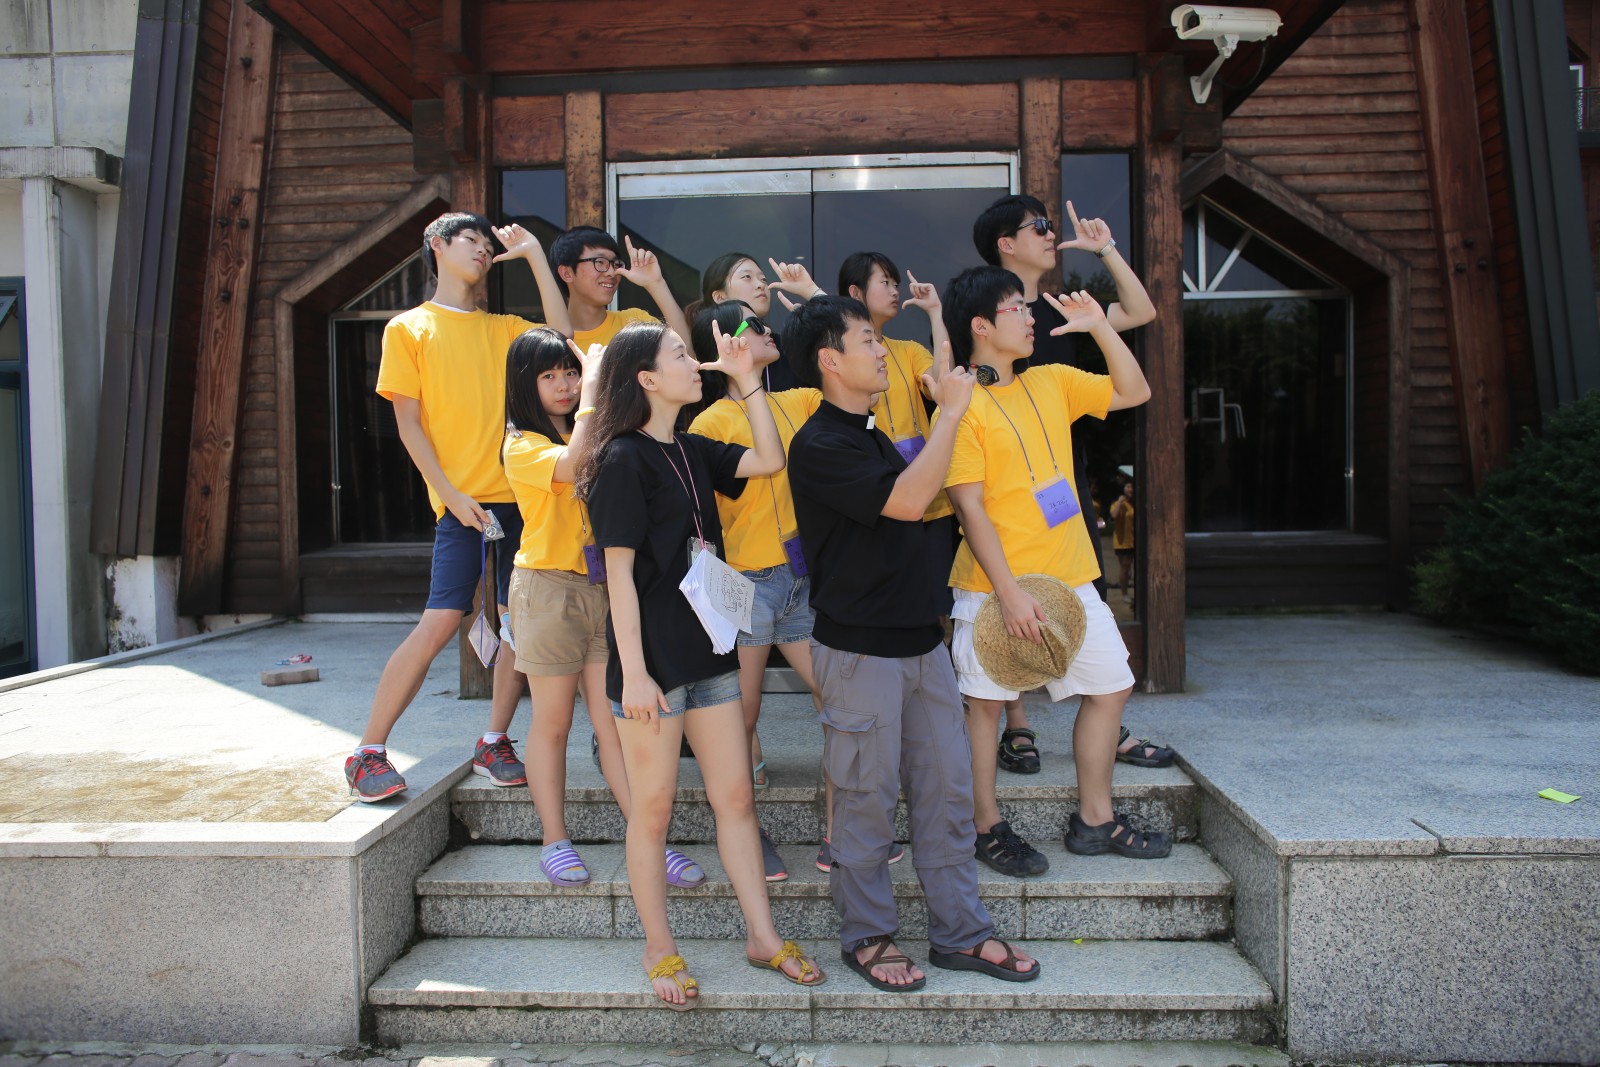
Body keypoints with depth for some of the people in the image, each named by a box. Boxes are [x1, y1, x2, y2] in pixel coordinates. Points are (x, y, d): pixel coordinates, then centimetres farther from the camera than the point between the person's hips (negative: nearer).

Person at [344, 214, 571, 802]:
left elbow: (561, 336, 3)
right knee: (440, 623, -12)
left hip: (518, 493, 5)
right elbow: (408, 423, 2)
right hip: (462, 499, -4)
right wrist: (451, 494, -9)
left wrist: (534, 254, 9)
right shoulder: (409, 327, 9)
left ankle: (493, 742, 16)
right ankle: (368, 752, 1)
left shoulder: (503, 329, 21)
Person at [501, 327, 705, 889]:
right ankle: (555, 842, 18)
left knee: (614, 722, 5)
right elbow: (574, 465, -25)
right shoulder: (522, 445, -5)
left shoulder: (594, 433, 14)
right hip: (549, 589, -4)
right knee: (553, 723, 6)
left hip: (605, 586, 4)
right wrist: (592, 390, -17)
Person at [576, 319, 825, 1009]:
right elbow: (619, 573, -15)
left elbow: (770, 460, 8)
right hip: (652, 658, -7)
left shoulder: (691, 452, 11)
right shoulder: (624, 459, -12)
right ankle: (659, 948, 23)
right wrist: (633, 673, -18)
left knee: (735, 796, 11)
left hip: (707, 647, 7)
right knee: (653, 806, 6)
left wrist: (746, 381, 4)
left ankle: (762, 936, 23)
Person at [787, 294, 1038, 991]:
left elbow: (919, 497, 23)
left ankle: (960, 932, 24)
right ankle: (866, 937, 22)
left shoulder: (872, 434, 16)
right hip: (860, 649, -9)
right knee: (868, 799, 4)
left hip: (919, 638, 9)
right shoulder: (819, 445, -14)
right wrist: (950, 412, -16)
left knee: (948, 789, 12)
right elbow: (908, 501, -23)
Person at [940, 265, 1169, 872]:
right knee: (985, 702, 4)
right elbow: (969, 508, -17)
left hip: (1069, 578, 8)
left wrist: (1098, 326, 6)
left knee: (1111, 685, 12)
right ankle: (987, 828, 21)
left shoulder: (1051, 384, 9)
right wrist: (1010, 594, -20)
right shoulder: (962, 406, -12)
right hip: (996, 587, -7)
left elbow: (1133, 392, 19)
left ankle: (1095, 820, 27)